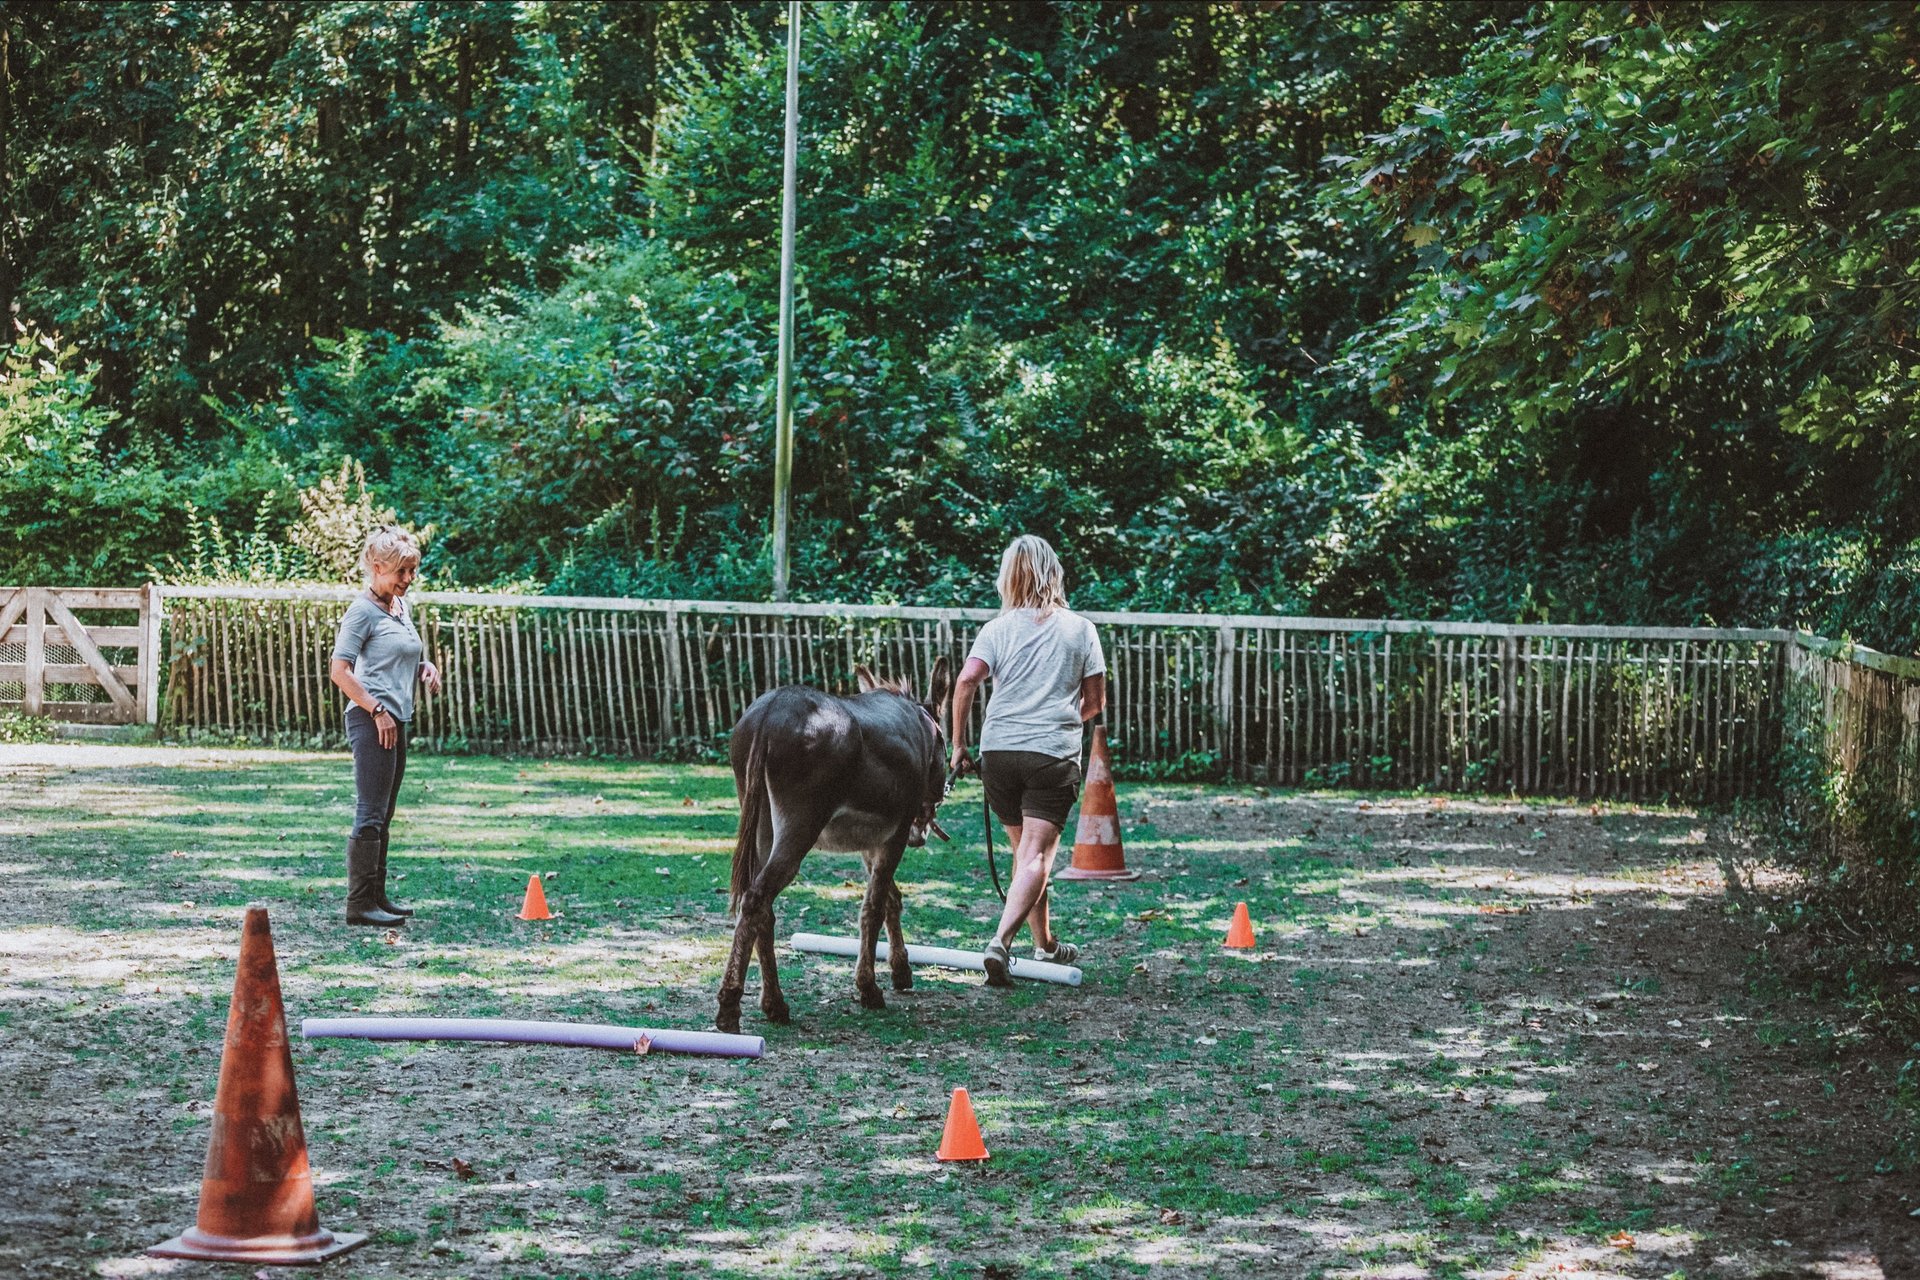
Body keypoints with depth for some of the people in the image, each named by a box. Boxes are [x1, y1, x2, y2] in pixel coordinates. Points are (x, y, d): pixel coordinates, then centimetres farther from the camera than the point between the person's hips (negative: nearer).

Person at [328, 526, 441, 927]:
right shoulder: (363, 610, -10)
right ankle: (359, 903, -8)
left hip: (395, 721, 9)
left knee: (383, 815, 14)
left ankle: (377, 895, 21)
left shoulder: (401, 607, 15)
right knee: (370, 814, -9)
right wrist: (377, 710, -18)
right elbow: (339, 670, -15)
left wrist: (425, 667, 9)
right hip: (371, 721, -9)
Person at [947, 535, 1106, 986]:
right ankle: (1001, 941, -28)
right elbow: (1095, 702, 10)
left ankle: (1045, 944, 30)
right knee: (1037, 855, -8)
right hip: (1055, 753, -2)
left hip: (998, 750, 2)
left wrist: (958, 744, -2)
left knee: (1024, 850, 19)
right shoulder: (1080, 629, 7)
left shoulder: (998, 629, 5)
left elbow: (966, 681, -11)